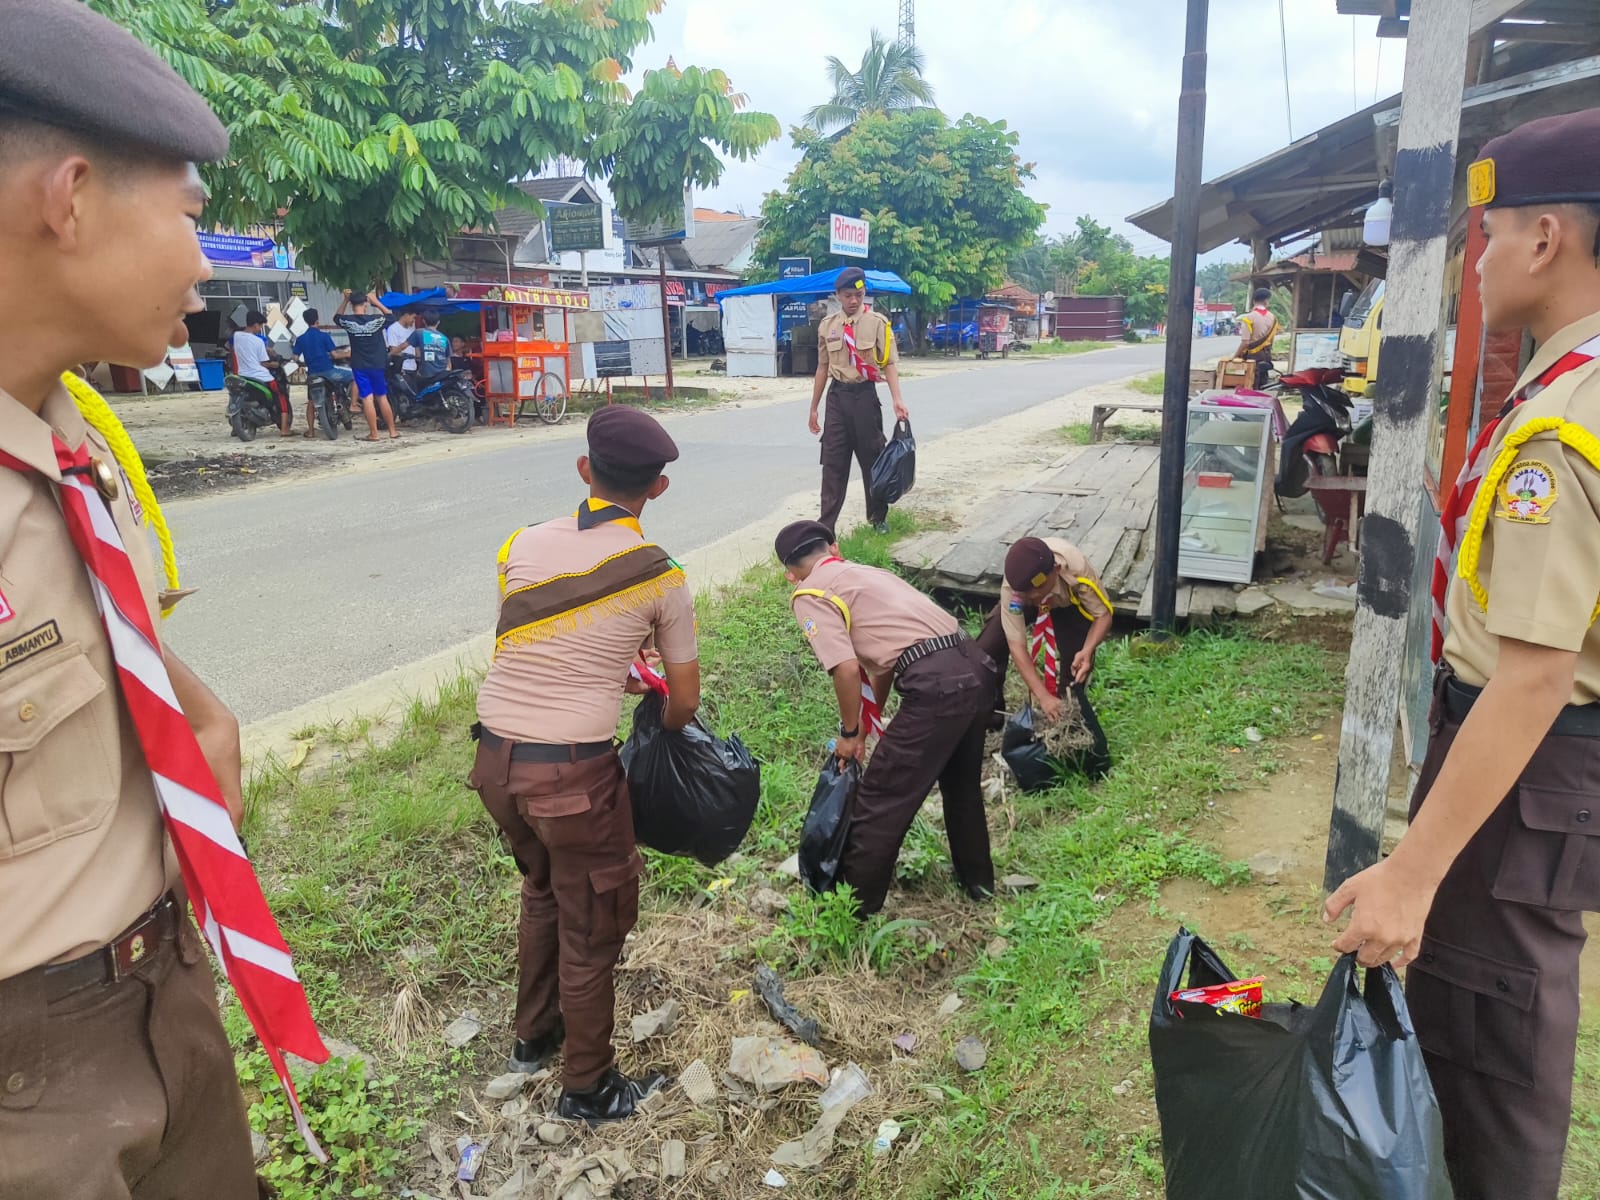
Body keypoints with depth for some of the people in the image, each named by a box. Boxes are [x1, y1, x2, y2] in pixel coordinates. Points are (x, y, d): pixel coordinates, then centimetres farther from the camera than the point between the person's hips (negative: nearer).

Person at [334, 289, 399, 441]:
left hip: (359, 366, -1)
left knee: (367, 399, -1)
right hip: (378, 365, 1)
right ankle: (392, 431, 13)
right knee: (382, 397, 10)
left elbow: (336, 317, 16)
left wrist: (344, 300, 13)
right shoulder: (376, 320, -9)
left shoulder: (348, 321, -8)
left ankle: (373, 434, -1)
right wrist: (376, 301, 13)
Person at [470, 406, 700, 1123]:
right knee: (591, 929, 15)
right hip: (573, 771, -5)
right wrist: (660, 733, 25)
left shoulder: (523, 546, 4)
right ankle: (588, 1089, 34)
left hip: (494, 758, 6)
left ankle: (534, 1036, 49)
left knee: (543, 891, 29)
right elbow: (683, 704, 2)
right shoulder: (661, 578, -6)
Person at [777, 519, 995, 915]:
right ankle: (977, 880, 47)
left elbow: (846, 669, -10)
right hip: (976, 667, 9)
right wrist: (866, 724, 37)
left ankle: (854, 906, 21)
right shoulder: (867, 573, 25)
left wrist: (850, 733, 6)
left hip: (936, 686, -8)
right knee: (962, 783, 29)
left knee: (880, 800, 7)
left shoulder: (810, 595, 1)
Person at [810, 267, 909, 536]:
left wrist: (897, 400, -22)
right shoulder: (827, 325, 6)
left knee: (872, 457, 10)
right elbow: (823, 367, 11)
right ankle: (826, 524, 8)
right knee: (833, 460, 3)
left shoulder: (877, 322, -5)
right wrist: (814, 408, 12)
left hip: (865, 394, -2)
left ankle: (878, 517, 28)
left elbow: (889, 363, -8)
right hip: (837, 395, 2)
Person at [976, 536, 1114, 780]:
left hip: (1069, 605, -1)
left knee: (1075, 672, -17)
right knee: (984, 652, -16)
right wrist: (1043, 696, -42)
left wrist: (1087, 650, -47)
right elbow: (1016, 644, -37)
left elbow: (1103, 614, -27)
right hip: (1024, 605, 1)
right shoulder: (1012, 587, -40)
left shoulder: (1077, 569, -43)